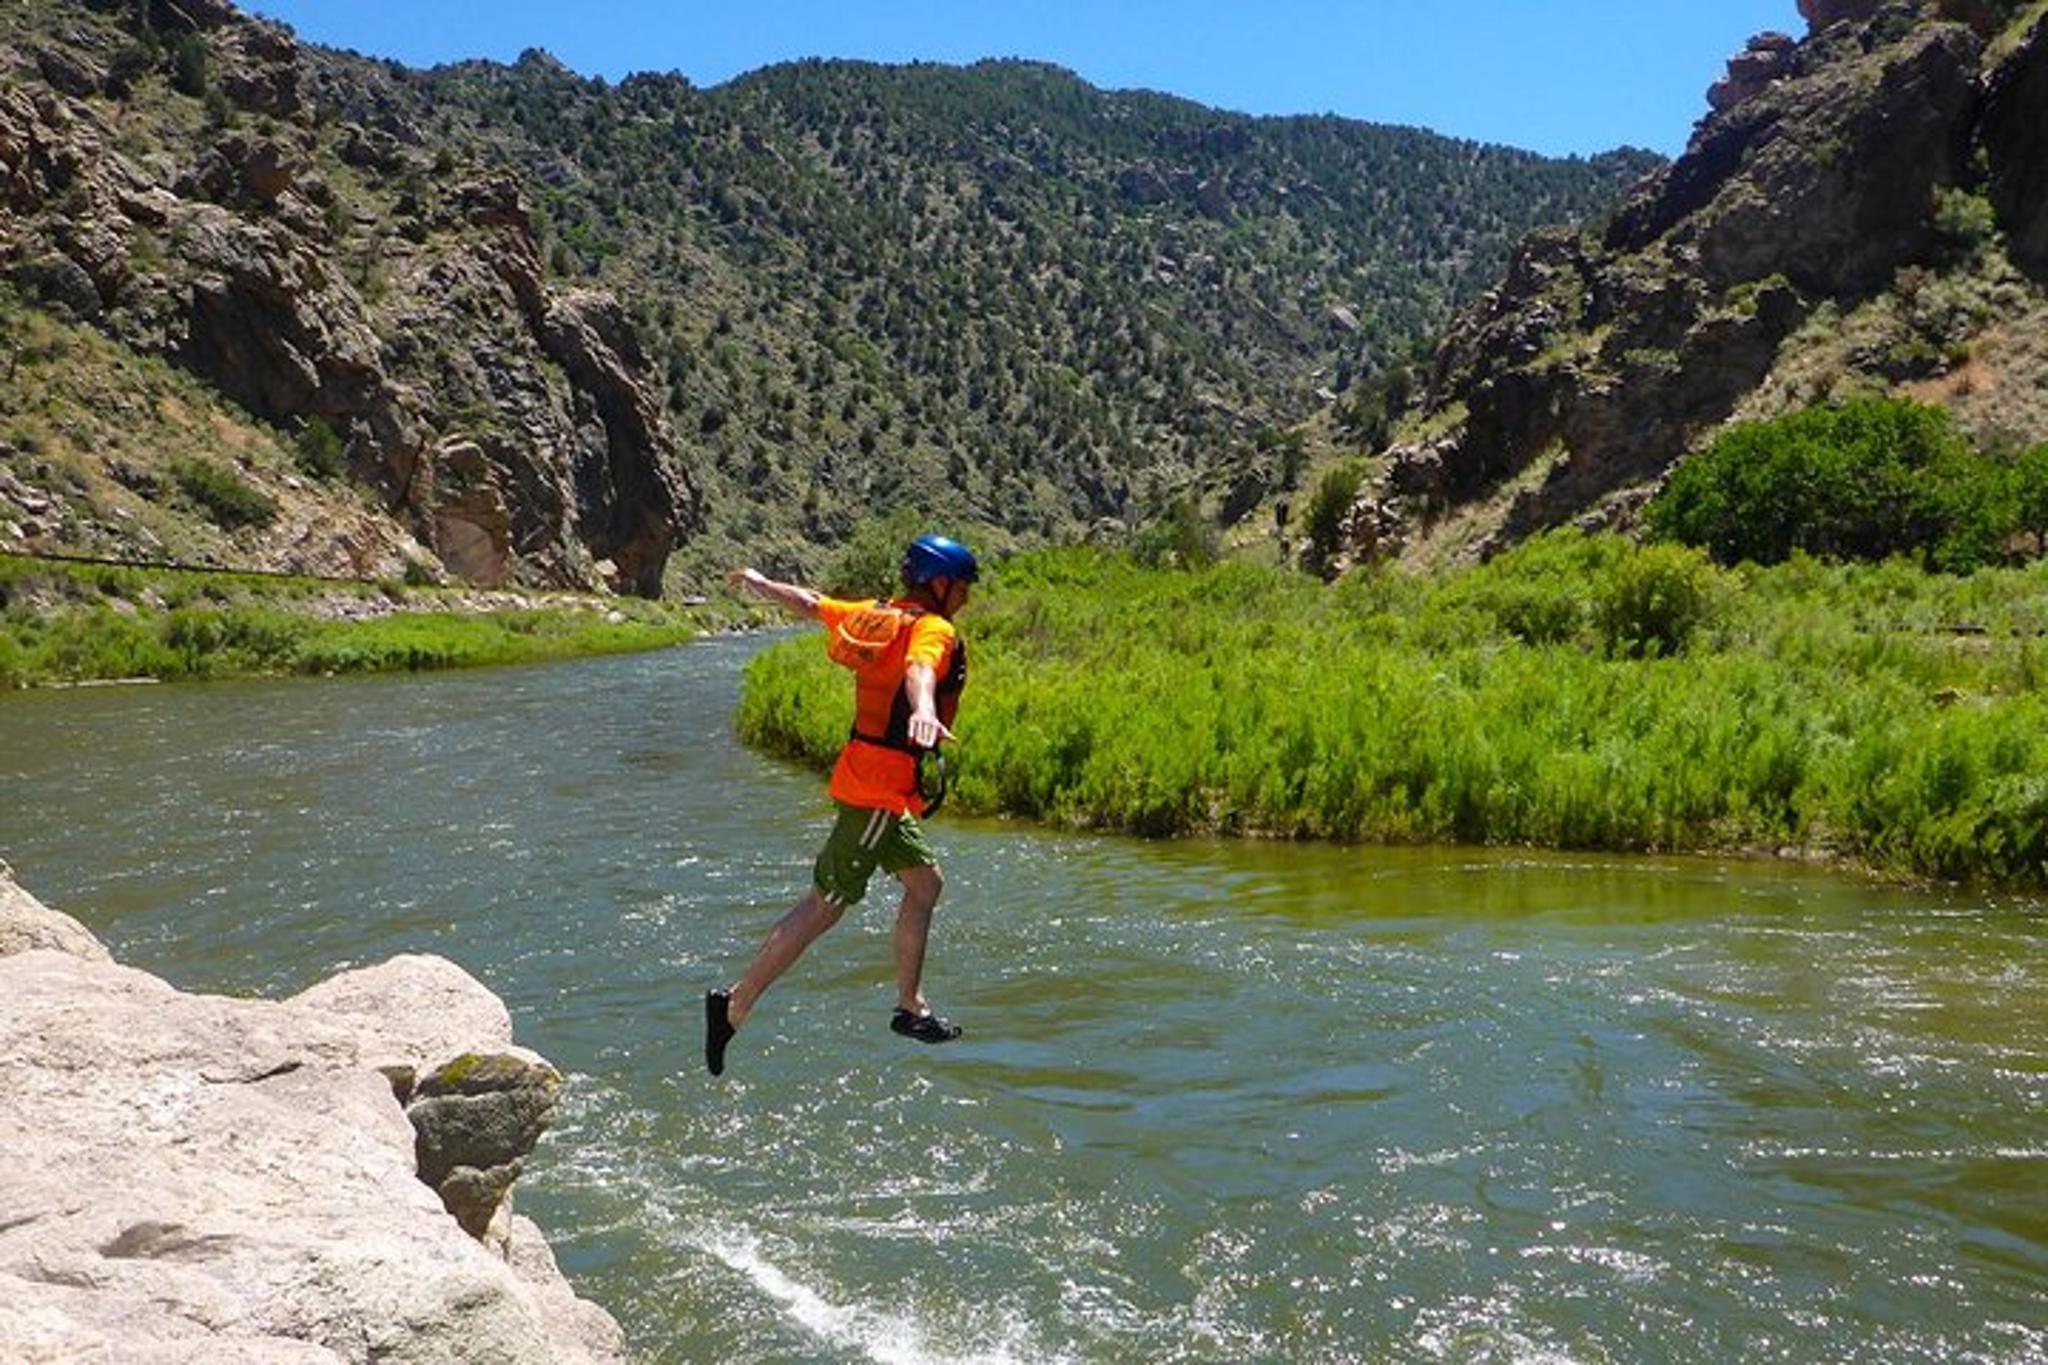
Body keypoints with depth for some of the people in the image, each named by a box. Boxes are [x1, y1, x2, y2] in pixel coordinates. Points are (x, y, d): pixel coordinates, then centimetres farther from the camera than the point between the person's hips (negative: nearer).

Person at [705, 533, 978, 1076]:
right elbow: (918, 668, -36)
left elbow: (811, 603, 26)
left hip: (868, 778, 10)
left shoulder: (875, 615, 12)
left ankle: (910, 1007, 24)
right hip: (880, 787, -10)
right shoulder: (933, 630, -13)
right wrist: (923, 710, -58)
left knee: (925, 881, 17)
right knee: (824, 905, -5)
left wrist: (761, 583, 44)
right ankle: (734, 1006, -2)